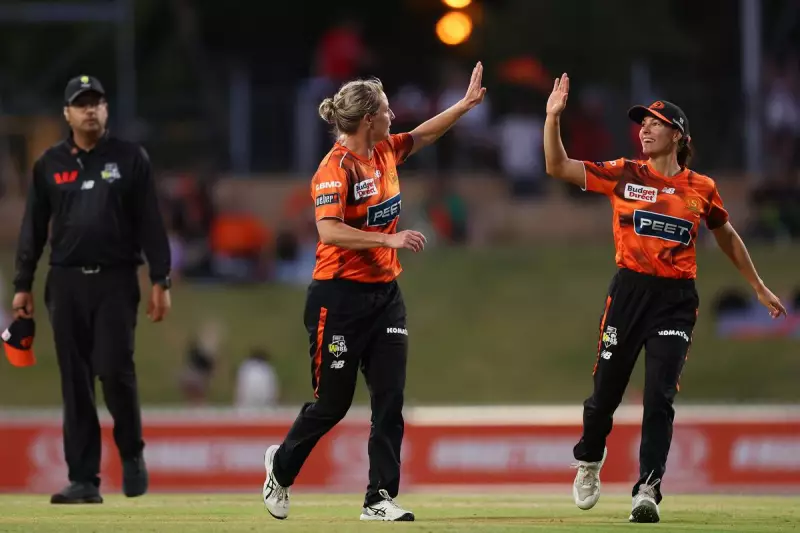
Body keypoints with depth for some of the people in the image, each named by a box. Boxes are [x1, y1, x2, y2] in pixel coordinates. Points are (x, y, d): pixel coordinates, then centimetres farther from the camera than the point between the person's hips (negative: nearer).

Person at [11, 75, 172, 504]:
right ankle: (84, 480, 4)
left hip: (116, 280, -2)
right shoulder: (49, 164, 9)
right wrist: (23, 286, 8)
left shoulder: (130, 159, 3)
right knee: (75, 382, 2)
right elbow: (33, 229, 12)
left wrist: (160, 281, -5)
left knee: (115, 371, -12)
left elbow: (150, 223, 1)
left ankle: (131, 455, 12)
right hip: (66, 283, 2)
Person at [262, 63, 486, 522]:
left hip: (385, 294, 7)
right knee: (333, 402, 4)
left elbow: (424, 135, 26)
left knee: (391, 397, -3)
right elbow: (329, 231, -29)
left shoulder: (385, 152, 6)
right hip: (341, 298, -7)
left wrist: (466, 104, 22)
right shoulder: (337, 168, -17)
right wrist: (389, 239, -32)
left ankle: (380, 499, -2)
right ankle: (281, 466, 30)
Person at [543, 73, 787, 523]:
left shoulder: (701, 189, 5)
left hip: (677, 299, 0)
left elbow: (727, 236, 20)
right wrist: (554, 116, -13)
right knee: (607, 391, 6)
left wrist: (759, 287, 25)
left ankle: (648, 491, -9)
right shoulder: (624, 176, 2)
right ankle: (589, 464, 34)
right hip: (630, 290, 0)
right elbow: (558, 167, -1)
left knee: (660, 398, -10)